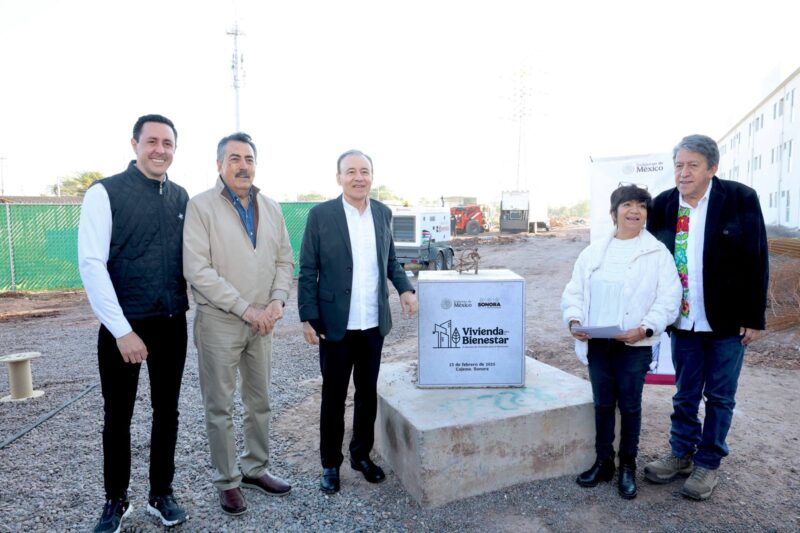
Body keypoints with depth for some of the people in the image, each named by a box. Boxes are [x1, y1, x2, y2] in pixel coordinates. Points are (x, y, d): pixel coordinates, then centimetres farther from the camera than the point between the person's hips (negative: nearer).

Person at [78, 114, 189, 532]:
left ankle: (161, 495, 30)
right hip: (123, 326, -4)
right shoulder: (105, 192, -8)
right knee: (117, 416, 11)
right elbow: (91, 264, -13)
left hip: (172, 324, 4)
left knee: (167, 411, 13)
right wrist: (122, 330, -16)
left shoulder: (181, 197, 5)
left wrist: (194, 304, 2)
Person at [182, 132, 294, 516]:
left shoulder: (271, 208, 8)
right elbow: (197, 270, -16)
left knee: (260, 401, 15)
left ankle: (255, 469, 32)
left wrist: (277, 300, -7)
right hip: (219, 321, -5)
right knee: (220, 408, 7)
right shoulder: (201, 206, -8)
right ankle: (227, 481, 23)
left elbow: (285, 260, 10)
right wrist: (245, 309, -17)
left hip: (262, 322, 5)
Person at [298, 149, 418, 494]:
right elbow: (307, 270, -6)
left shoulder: (383, 213, 5)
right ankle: (331, 463, 28)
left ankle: (361, 455, 35)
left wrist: (404, 288, -2)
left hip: (375, 323, 4)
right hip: (336, 324, -3)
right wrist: (309, 317, -10)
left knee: (368, 392, 16)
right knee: (333, 396, 10)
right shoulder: (321, 215, -7)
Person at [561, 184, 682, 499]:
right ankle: (603, 462, 30)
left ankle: (628, 466, 28)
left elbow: (669, 298, -8)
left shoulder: (658, 253, -3)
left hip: (635, 345, -3)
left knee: (629, 405, 10)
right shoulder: (593, 252, 6)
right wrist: (575, 320, -12)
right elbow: (574, 291, 6)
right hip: (597, 343, 3)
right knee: (602, 404, 14)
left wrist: (646, 328, -21)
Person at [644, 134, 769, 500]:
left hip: (727, 320, -2)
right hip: (683, 319, 3)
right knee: (685, 394, 15)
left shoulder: (741, 199, -9)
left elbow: (757, 261, -8)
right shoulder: (663, 205, -2)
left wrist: (754, 317, -8)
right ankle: (681, 454, 32)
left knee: (719, 396, 11)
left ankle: (708, 463, 27)